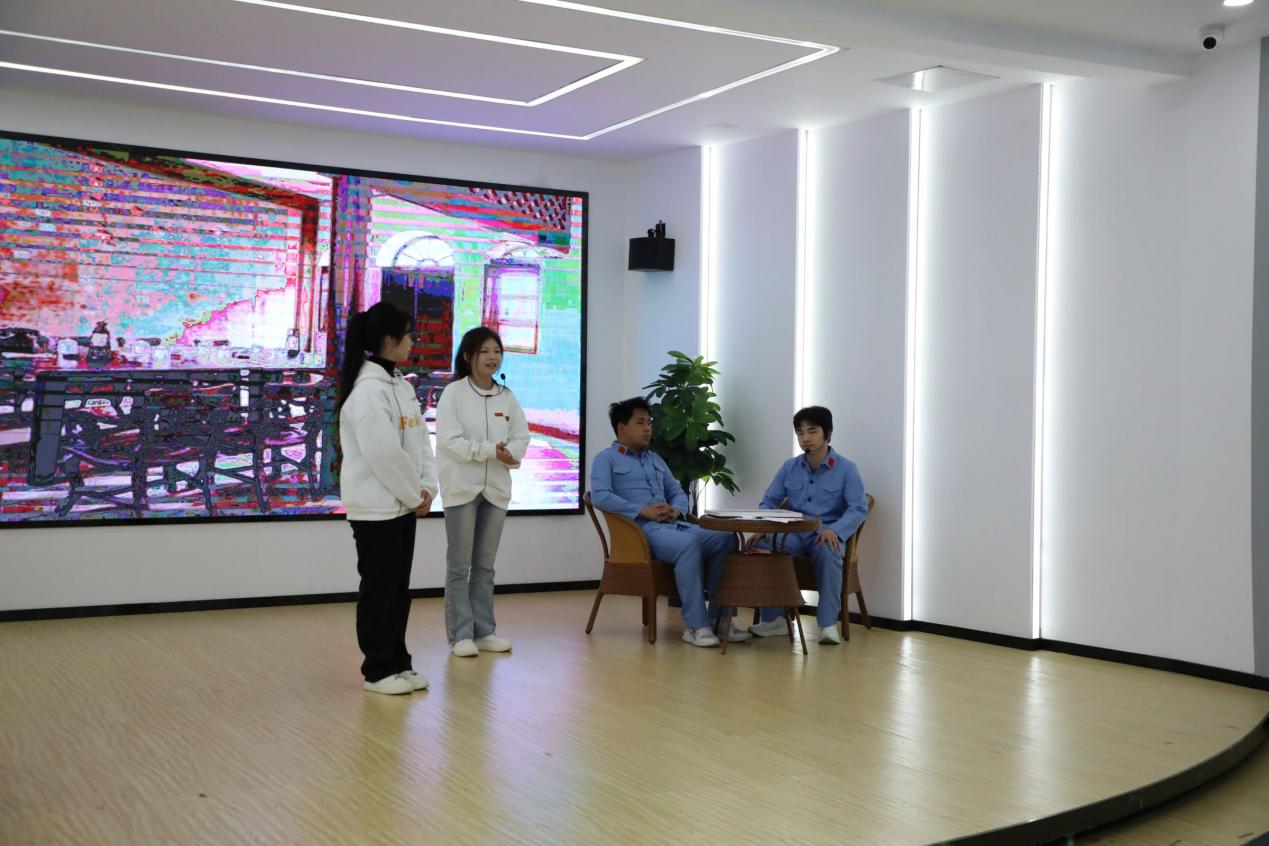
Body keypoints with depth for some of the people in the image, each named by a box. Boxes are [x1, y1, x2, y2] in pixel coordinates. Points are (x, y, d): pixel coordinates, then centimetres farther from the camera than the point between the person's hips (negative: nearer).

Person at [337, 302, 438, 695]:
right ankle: (377, 670, 11)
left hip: (403, 503, 8)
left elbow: (420, 440, 11)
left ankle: (398, 663, 23)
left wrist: (426, 488, -1)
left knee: (399, 586, 13)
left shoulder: (402, 385, 11)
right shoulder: (367, 389, -18)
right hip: (375, 506, -8)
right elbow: (384, 455, -22)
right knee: (378, 588, 1)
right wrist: (413, 496, -12)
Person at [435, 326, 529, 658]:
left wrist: (509, 454, -15)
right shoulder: (453, 393, -7)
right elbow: (449, 440, -15)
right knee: (459, 565, 0)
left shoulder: (507, 397, 8)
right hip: (461, 488, -5)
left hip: (496, 488, 5)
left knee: (485, 565, 12)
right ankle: (460, 635, 6)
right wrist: (491, 450, -18)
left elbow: (521, 437, 6)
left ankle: (484, 631, 18)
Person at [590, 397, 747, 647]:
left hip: (672, 524, 7)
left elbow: (678, 493, 27)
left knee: (724, 539, -17)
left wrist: (676, 509, 1)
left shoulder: (656, 460, 28)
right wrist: (642, 511, -17)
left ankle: (718, 617, -13)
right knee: (689, 544, -36)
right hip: (640, 528, -7)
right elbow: (600, 496, -11)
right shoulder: (606, 459, 6)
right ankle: (695, 625, -33)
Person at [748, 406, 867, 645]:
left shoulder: (846, 469, -2)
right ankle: (773, 618, -16)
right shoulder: (789, 467, 9)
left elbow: (859, 509, -8)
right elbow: (769, 501, 12)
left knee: (827, 553, -39)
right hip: (794, 532, 3)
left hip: (828, 533, -3)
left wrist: (834, 530, -27)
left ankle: (828, 624, -29)